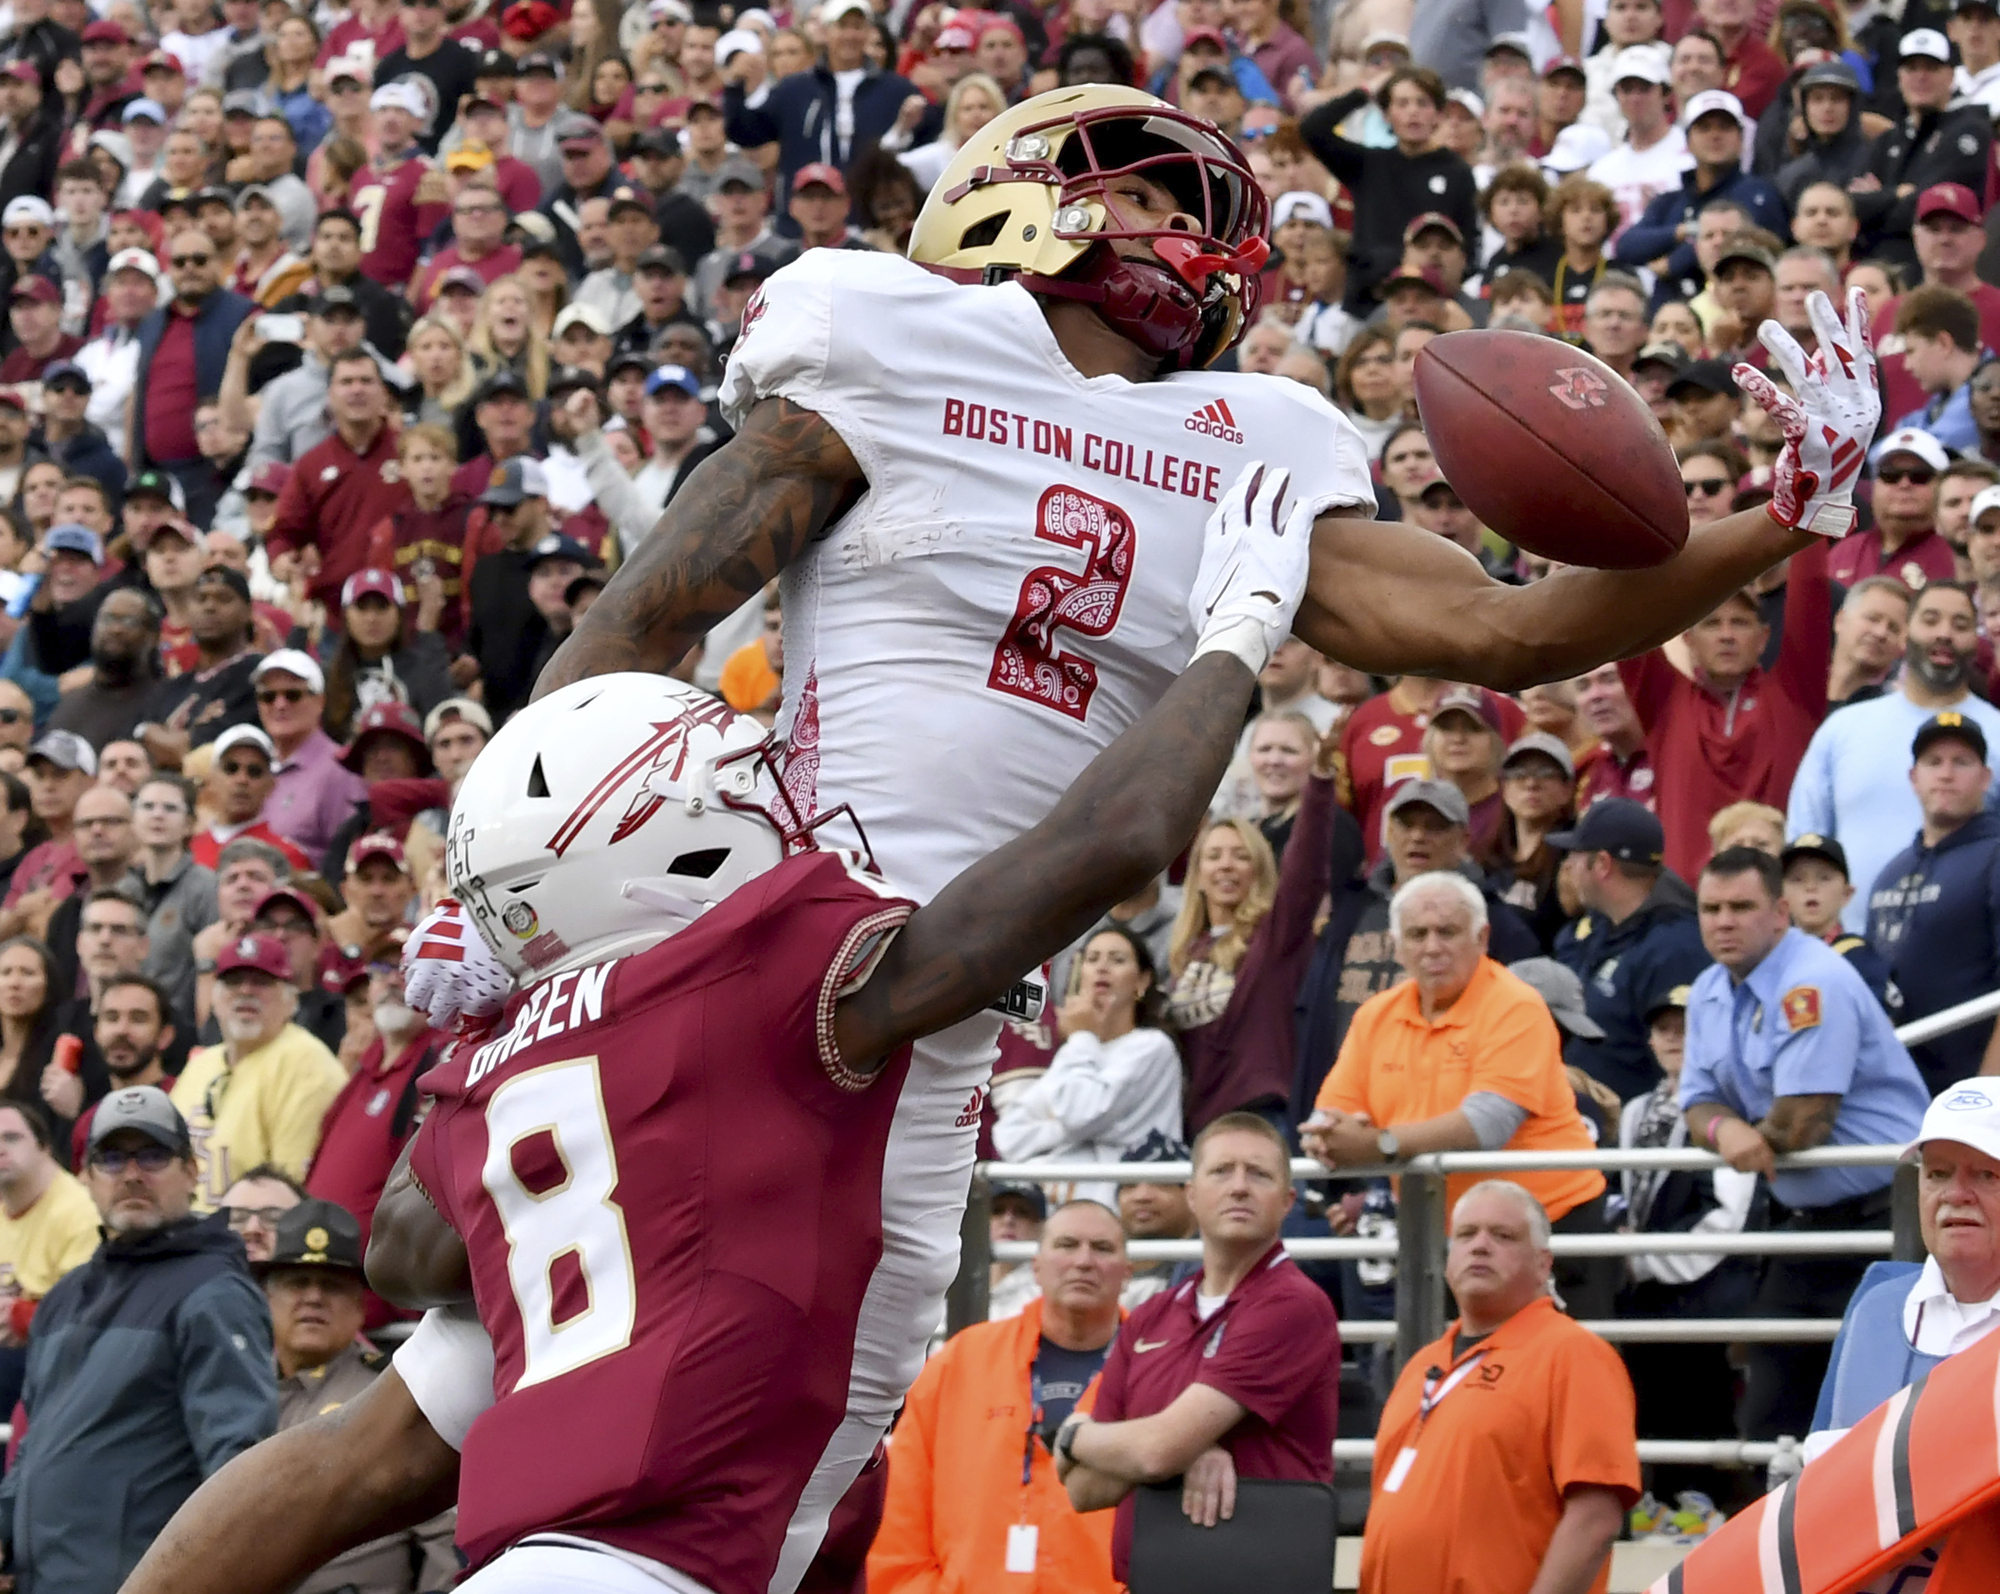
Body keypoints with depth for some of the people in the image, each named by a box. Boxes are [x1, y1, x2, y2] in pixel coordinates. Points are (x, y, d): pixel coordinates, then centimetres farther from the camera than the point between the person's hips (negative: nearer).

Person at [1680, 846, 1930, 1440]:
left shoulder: (1814, 985, -20)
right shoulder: (1709, 994, 9)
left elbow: (1801, 1123, -24)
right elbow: (1699, 1102, 8)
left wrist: (1753, 1138, -3)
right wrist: (1724, 1128, -15)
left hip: (1881, 1214, -9)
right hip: (1802, 1222, 9)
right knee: (1772, 1409, 11)